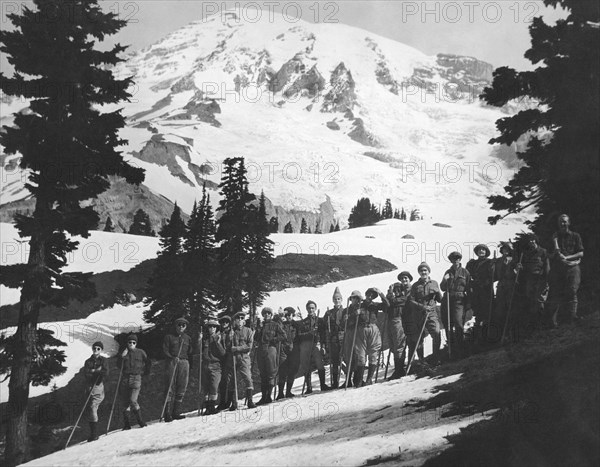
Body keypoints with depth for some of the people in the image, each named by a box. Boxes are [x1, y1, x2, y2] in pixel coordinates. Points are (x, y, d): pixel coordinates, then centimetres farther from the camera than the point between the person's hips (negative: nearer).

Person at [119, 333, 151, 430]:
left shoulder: (140, 352, 6)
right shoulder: (124, 353, 10)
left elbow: (149, 363, 17)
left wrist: (145, 371, 13)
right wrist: (122, 357, -10)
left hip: (136, 378, -3)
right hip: (125, 378, 3)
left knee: (133, 401, -16)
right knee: (125, 402, 3)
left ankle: (140, 421, -3)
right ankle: (126, 424, 11)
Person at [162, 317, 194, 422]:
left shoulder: (188, 338, 18)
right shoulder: (169, 337, 9)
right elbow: (165, 350, 1)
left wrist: (191, 365, 9)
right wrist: (172, 358, -15)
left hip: (184, 363, 3)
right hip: (172, 362, -3)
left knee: (181, 389, 0)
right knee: (170, 388, -9)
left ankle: (176, 412, 5)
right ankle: (167, 414, -9)